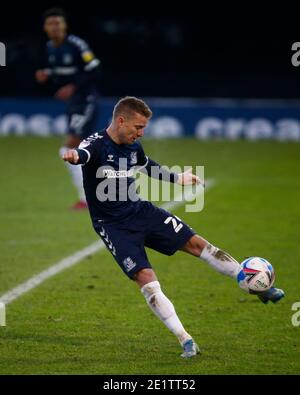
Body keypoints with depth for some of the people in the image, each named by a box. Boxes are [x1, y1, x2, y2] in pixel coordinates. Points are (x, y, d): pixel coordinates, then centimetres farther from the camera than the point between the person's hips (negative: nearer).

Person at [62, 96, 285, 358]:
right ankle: (185, 341, -12)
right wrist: (74, 157, -69)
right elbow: (84, 153, -45)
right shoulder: (97, 144, -20)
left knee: (196, 243, 2)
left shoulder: (133, 147, 1)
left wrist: (177, 178, 35)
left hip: (141, 211, 6)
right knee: (145, 277, -18)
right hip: (114, 226, -6)